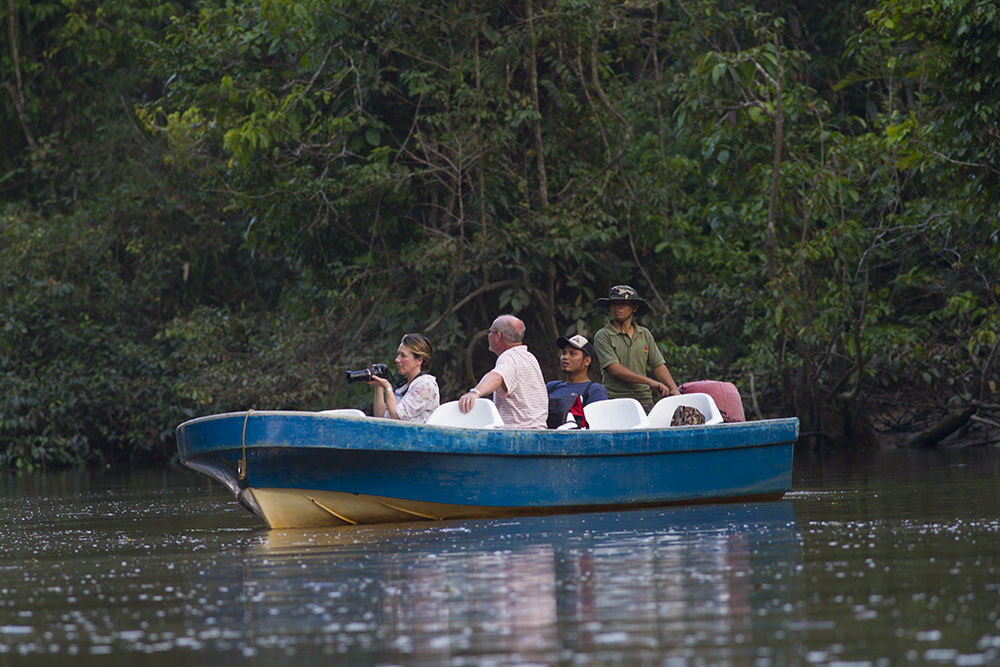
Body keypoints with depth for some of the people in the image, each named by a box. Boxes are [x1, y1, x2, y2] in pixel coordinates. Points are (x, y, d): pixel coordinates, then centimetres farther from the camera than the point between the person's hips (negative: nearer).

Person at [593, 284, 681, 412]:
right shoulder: (603, 336, 2)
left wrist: (674, 389, -1)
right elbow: (615, 369, -9)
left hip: (644, 400, 3)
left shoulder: (645, 334, 16)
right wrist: (649, 382, -15)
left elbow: (658, 365, 16)